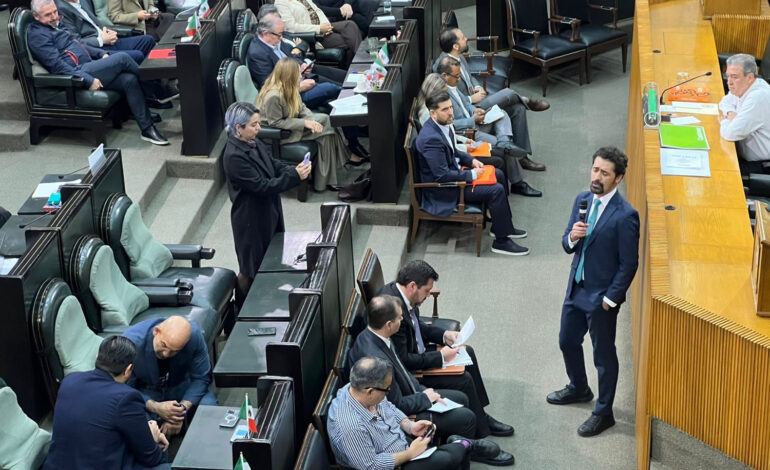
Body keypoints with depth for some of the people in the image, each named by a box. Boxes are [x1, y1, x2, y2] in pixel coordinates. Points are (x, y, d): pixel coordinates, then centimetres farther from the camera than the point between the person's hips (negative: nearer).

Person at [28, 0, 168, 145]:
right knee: (122, 58, -18)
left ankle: (147, 129, -12)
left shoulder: (53, 27, 23)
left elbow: (78, 45, 29)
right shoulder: (37, 35, -7)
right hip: (77, 75, -9)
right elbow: (58, 65, -17)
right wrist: (88, 80, -22)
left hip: (87, 67, 9)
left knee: (130, 80, -12)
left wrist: (102, 53, 12)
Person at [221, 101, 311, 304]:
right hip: (251, 219, -9)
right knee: (251, 268, 8)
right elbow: (262, 186, -28)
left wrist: (296, 170, -16)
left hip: (269, 212, 9)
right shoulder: (234, 157, -28)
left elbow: (275, 165, 5)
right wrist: (295, 176, -30)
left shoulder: (254, 143, 0)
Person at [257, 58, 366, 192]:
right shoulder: (273, 96, -27)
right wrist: (304, 123, -24)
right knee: (325, 129, -18)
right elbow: (276, 123, -24)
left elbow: (301, 108, 10)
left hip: (290, 123, 9)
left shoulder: (288, 88, 0)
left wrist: (312, 119, -11)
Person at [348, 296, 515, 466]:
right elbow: (398, 405, -26)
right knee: (466, 417, -4)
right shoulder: (376, 358, -37)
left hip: (406, 395, 10)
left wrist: (423, 390, 0)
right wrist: (425, 397, -11)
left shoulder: (370, 336, -7)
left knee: (461, 398, 16)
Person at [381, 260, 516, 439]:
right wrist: (440, 356, -21)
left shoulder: (398, 290, -5)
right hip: (407, 372, -11)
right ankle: (481, 430, 9)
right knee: (463, 380, -13)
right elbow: (403, 361, -30)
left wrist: (444, 335, 1)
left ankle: (481, 416, 25)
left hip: (415, 351, 11)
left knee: (468, 352, 14)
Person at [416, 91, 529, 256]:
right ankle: (501, 241, -3)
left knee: (498, 175, 15)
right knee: (496, 190, -16)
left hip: (453, 171, 10)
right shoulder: (431, 138, -32)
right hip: (443, 190, -10)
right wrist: (471, 174, -19)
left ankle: (502, 226, 27)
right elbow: (443, 176, -29)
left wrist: (471, 160, 4)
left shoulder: (443, 125, -1)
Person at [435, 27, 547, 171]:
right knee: (507, 93, -21)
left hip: (473, 101, 10)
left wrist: (478, 87, 1)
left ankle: (524, 156, 5)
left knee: (518, 109, -1)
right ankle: (528, 101, 15)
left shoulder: (459, 57, 3)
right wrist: (471, 99, -20)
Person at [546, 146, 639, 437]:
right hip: (576, 288, 7)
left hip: (602, 296, -7)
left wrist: (610, 299, -14)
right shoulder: (582, 200, 0)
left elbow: (629, 264, -17)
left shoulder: (625, 216, -22)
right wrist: (571, 237, -18)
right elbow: (568, 246, 5)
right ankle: (578, 389, 49)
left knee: (603, 354, 8)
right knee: (567, 341, 23)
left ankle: (603, 413, 25)